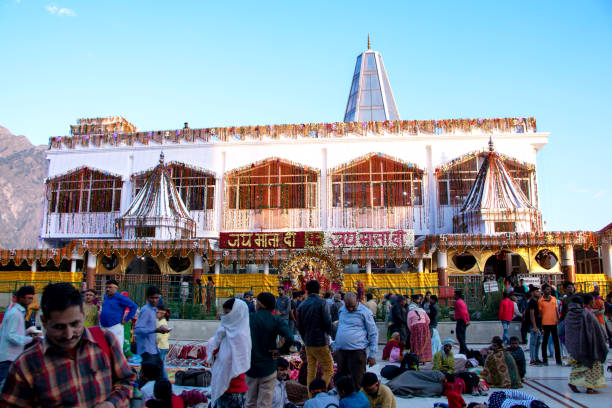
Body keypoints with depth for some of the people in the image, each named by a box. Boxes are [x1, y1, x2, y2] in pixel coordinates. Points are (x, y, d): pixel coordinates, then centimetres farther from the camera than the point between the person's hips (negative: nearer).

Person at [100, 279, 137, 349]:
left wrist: (126, 320, -14)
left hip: (115, 328, -8)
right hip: (103, 327, 8)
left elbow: (134, 306, -16)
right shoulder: (105, 297, 11)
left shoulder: (120, 298, -11)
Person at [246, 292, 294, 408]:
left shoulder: (248, 319, -3)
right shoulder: (277, 321, -9)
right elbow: (289, 339, -23)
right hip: (268, 368, -2)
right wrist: (280, 351, -8)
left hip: (250, 367, 2)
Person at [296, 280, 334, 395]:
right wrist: (327, 334, 5)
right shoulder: (321, 303, -10)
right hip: (320, 342, -6)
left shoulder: (302, 305, 7)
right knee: (328, 371, 1)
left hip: (308, 343, 6)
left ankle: (311, 397, 15)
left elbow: (299, 326, 9)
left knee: (311, 371, 13)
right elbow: (327, 322, -14)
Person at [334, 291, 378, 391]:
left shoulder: (364, 312, -6)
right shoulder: (341, 310, 10)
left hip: (357, 351, -6)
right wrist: (336, 347, 19)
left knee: (357, 382, -2)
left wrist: (372, 355, -6)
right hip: (341, 351, 6)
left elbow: (373, 334, -3)